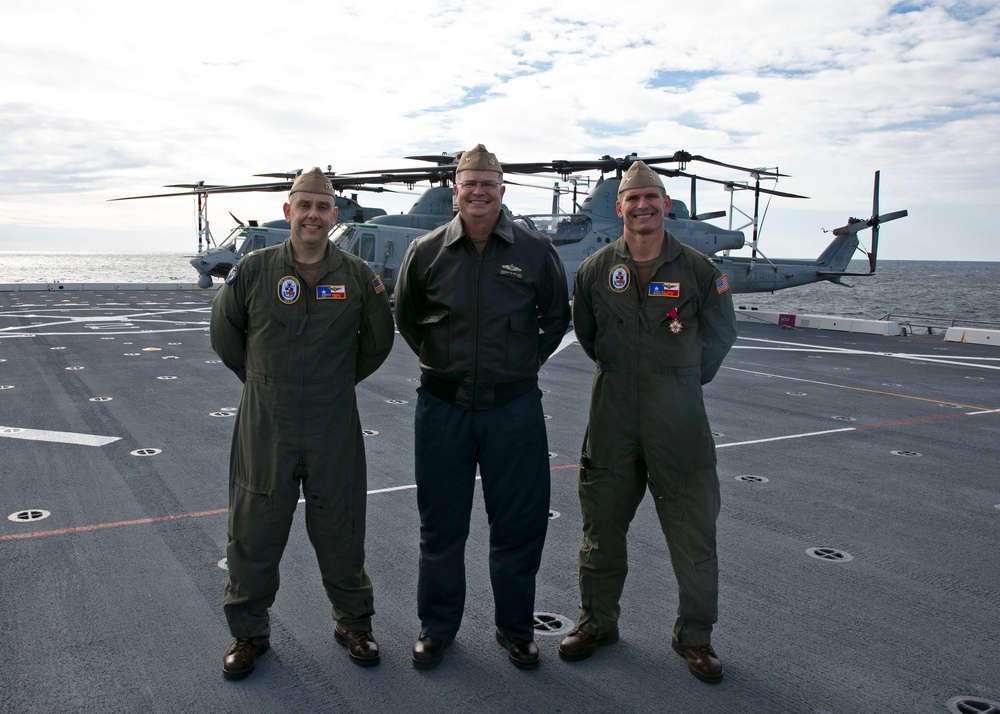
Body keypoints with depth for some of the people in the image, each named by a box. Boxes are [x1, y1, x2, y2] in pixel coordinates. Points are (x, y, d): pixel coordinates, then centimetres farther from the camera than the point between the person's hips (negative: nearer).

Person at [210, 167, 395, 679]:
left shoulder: (358, 277, -1)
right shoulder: (254, 270, -3)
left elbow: (378, 343, 13)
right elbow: (224, 333, 10)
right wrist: (264, 380, 12)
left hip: (335, 431, 0)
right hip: (265, 429, 0)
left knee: (340, 532, 11)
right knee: (254, 533, 8)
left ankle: (353, 623, 32)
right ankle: (249, 633, 28)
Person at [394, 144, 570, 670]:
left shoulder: (535, 251, -1)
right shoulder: (426, 251, 0)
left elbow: (556, 316, 14)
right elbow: (405, 317, 15)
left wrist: (526, 362, 8)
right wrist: (440, 362, 10)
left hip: (514, 407, 0)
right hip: (442, 406, 0)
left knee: (519, 523, 8)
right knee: (441, 523, 10)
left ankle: (515, 627, 29)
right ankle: (437, 626, 29)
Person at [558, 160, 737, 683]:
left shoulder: (697, 269, -3)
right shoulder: (596, 270, 1)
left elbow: (721, 333, 11)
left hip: (679, 421, -1)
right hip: (612, 418, 2)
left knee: (694, 532, 5)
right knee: (602, 526, 12)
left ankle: (694, 635, 24)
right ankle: (598, 622, 31)